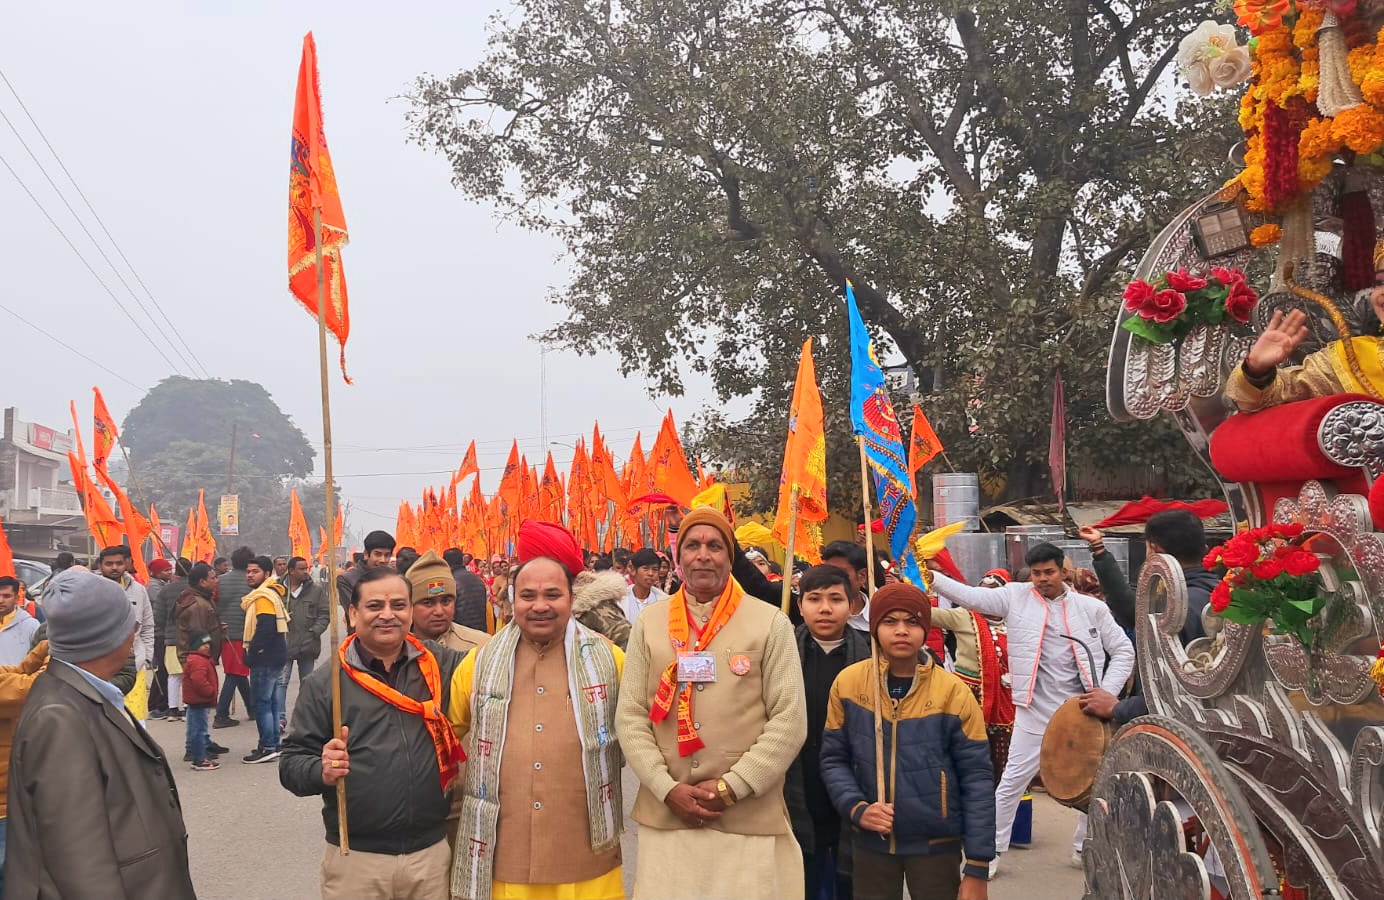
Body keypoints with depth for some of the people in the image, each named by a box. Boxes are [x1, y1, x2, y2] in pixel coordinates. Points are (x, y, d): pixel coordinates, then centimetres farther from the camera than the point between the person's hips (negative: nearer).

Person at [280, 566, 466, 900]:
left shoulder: (441, 666, 4)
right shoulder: (325, 682, -1)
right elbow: (291, 763, -2)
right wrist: (322, 771, -21)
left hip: (432, 852, 2)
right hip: (354, 859, -2)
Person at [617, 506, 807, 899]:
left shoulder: (771, 624, -1)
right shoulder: (648, 623, 5)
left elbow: (790, 721, -5)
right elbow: (630, 717, 3)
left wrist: (730, 787, -11)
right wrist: (668, 789, -8)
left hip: (751, 820, -1)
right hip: (664, 816, 2)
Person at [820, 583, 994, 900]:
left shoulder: (953, 692, -10)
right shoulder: (848, 683, -4)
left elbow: (977, 780, -8)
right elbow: (834, 759, 4)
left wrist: (977, 868, -9)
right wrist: (856, 808, -15)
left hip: (936, 845, -1)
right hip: (870, 842, 2)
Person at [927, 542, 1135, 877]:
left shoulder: (1092, 607, 1)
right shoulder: (1015, 596, -1)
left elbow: (1123, 651, 5)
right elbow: (969, 595, -10)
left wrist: (1109, 691, -7)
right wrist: (929, 576, -23)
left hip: (1081, 711, 2)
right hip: (1034, 711, -2)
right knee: (1012, 781, 2)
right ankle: (992, 850, 15)